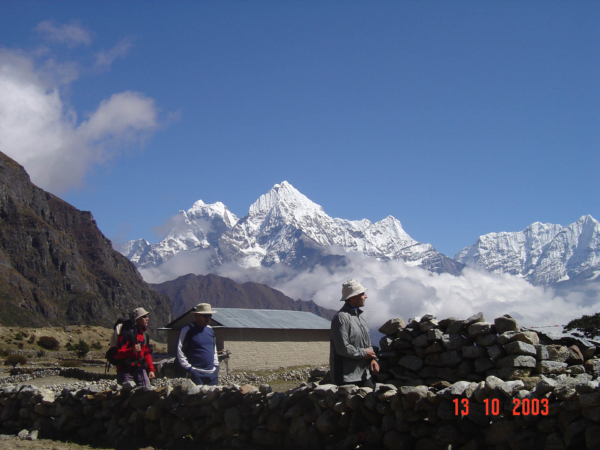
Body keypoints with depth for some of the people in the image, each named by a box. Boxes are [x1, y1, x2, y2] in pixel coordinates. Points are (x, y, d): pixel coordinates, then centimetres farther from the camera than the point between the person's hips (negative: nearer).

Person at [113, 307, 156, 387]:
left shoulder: (144, 334, 14)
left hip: (140, 370, 7)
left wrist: (151, 369, 14)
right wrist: (132, 350, -34)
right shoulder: (127, 333, -13)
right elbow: (117, 354, -18)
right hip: (126, 372, -7)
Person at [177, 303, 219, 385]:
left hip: (212, 373, 6)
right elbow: (180, 351, -8)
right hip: (197, 374, -6)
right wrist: (189, 369, -12)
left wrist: (216, 366, 16)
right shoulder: (187, 330, -5)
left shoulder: (210, 330, 14)